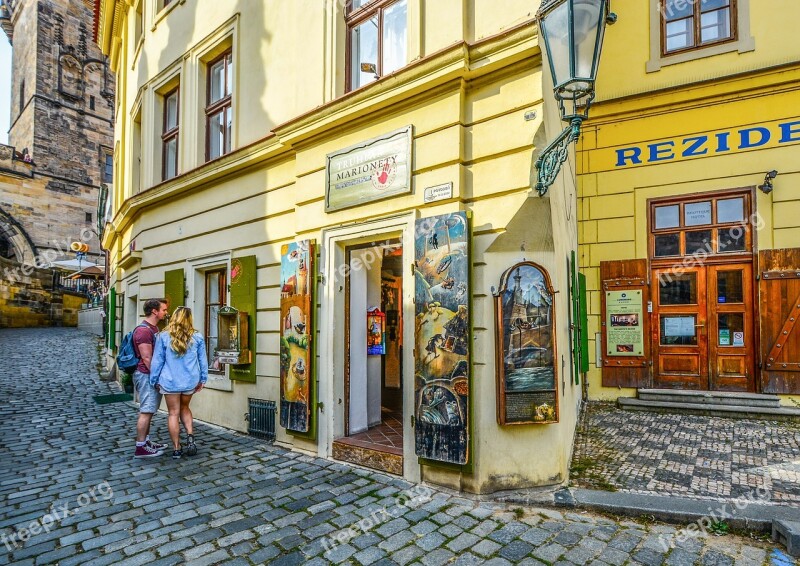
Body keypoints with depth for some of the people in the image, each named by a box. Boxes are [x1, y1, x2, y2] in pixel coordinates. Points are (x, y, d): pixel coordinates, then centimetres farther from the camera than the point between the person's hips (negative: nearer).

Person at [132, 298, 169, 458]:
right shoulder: (143, 330, -17)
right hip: (146, 375, -10)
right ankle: (141, 448, 2)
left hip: (153, 375, 10)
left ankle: (146, 442, 24)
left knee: (149, 411, 15)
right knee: (146, 411, -5)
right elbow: (147, 358, -20)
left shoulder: (154, 328, 15)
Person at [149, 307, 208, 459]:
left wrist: (154, 380, 9)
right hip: (191, 381, 2)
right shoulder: (197, 337, -3)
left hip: (170, 382, -2)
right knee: (185, 408, 23)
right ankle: (190, 437, 6)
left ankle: (177, 449, 15)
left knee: (173, 413, 9)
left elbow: (157, 360, -2)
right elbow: (203, 360, 3)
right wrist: (203, 379, 13)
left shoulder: (163, 337, -7)